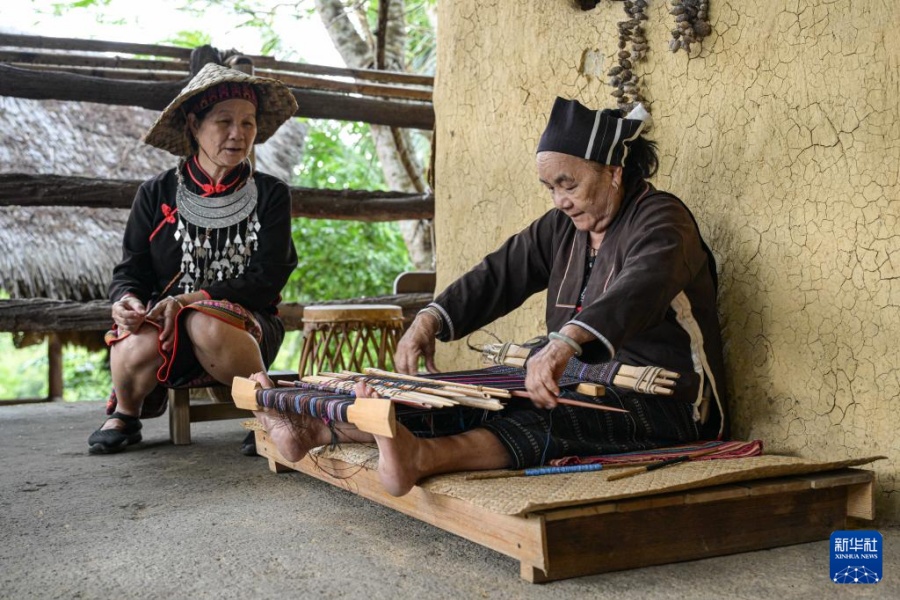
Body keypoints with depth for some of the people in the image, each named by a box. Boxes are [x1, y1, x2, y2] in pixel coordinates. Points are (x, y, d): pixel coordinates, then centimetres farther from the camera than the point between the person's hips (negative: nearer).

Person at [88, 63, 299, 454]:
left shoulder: (270, 194, 3)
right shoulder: (158, 194, 6)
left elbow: (267, 279, -6)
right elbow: (130, 271, 6)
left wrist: (194, 299, -19)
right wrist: (126, 300, -20)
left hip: (245, 326, -1)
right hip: (163, 323, 2)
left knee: (207, 325, -37)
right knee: (139, 349, -34)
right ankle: (125, 414, 3)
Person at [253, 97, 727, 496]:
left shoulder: (660, 219, -12)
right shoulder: (563, 227, 13)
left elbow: (642, 285, -33)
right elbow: (498, 275, 7)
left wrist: (565, 343, -50)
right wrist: (430, 320, -12)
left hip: (662, 404, -7)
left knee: (545, 420, -37)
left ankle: (421, 457, -62)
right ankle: (314, 430, -19)